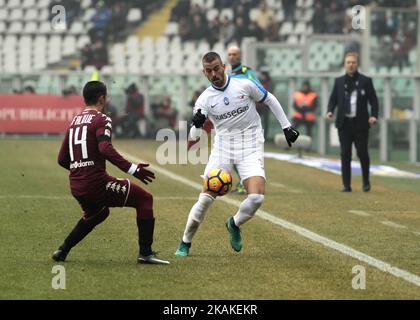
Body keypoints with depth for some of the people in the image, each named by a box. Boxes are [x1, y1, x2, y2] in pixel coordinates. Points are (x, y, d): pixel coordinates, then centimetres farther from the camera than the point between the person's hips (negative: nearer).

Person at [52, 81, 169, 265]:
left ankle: (62, 251, 28)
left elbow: (62, 159, 20)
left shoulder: (74, 122, 17)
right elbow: (105, 149, -23)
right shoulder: (101, 120, -5)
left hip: (76, 187, 8)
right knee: (144, 199, 2)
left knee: (96, 213, 36)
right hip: (96, 182, -8)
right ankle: (145, 253, -6)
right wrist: (132, 169, -26)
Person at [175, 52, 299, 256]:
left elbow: (270, 100, 11)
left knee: (257, 197, -18)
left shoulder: (244, 85, -5)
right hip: (223, 148, 1)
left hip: (250, 147, -1)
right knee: (207, 197, -9)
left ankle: (234, 225, 13)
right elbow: (193, 136, -10)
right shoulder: (205, 99, -3)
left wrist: (286, 126, 11)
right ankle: (185, 243, 7)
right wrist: (197, 124, -34)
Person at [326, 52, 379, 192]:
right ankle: (346, 184, 3)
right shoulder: (339, 81, 10)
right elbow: (333, 99, 12)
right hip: (344, 123, 2)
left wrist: (374, 115, -15)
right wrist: (330, 111, -8)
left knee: (362, 153, -1)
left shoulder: (366, 81, 3)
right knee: (345, 154, -1)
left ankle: (366, 181, 21)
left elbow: (373, 100, 1)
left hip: (360, 123, -2)